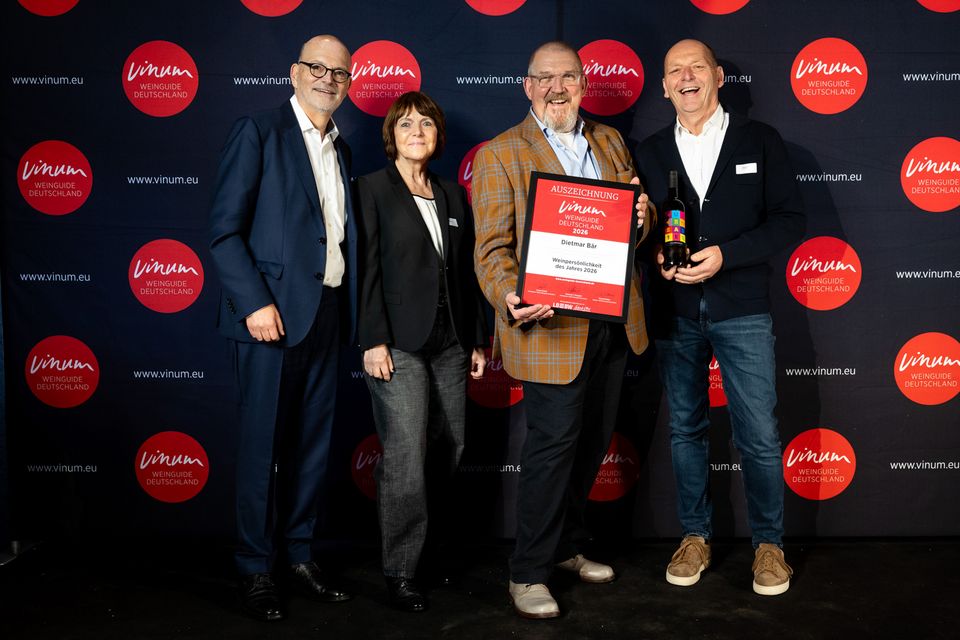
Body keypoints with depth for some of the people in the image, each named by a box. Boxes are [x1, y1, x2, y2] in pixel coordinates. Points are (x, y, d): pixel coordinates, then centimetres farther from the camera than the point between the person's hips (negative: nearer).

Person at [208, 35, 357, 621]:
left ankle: (300, 554, 25)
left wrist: (347, 309, 9)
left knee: (314, 441, 11)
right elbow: (225, 229, -9)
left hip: (325, 311, 7)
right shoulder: (259, 132, -4)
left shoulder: (339, 147, 17)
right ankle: (256, 568, 14)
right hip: (273, 313, -6)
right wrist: (255, 302, -17)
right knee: (263, 444, 1)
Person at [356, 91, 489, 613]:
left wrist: (477, 340, 13)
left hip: (450, 344, 6)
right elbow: (365, 270, -7)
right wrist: (373, 341, -14)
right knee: (405, 457, -7)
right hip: (399, 344, -6)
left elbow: (466, 272, 15)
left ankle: (418, 534, 30)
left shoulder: (453, 195, 15)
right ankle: (401, 572, 5)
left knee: (449, 449, 8)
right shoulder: (371, 190, -1)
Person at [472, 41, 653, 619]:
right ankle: (528, 573, 10)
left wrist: (643, 217, -4)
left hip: (613, 322, 6)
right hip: (552, 326, -6)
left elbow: (634, 216, 21)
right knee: (554, 443, -5)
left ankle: (565, 545, 33)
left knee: (594, 440, 14)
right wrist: (508, 296, -27)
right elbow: (491, 246, -8)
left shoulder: (609, 141, 16)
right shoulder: (500, 154, -2)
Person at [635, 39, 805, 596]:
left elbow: (790, 220, -3)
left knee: (759, 434, -2)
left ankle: (769, 543, 17)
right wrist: (655, 254, -10)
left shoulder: (760, 141, 3)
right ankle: (696, 537, 26)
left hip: (742, 309, -2)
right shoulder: (649, 153, 10)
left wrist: (724, 255, -15)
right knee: (686, 429, 11)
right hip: (674, 313, 3)